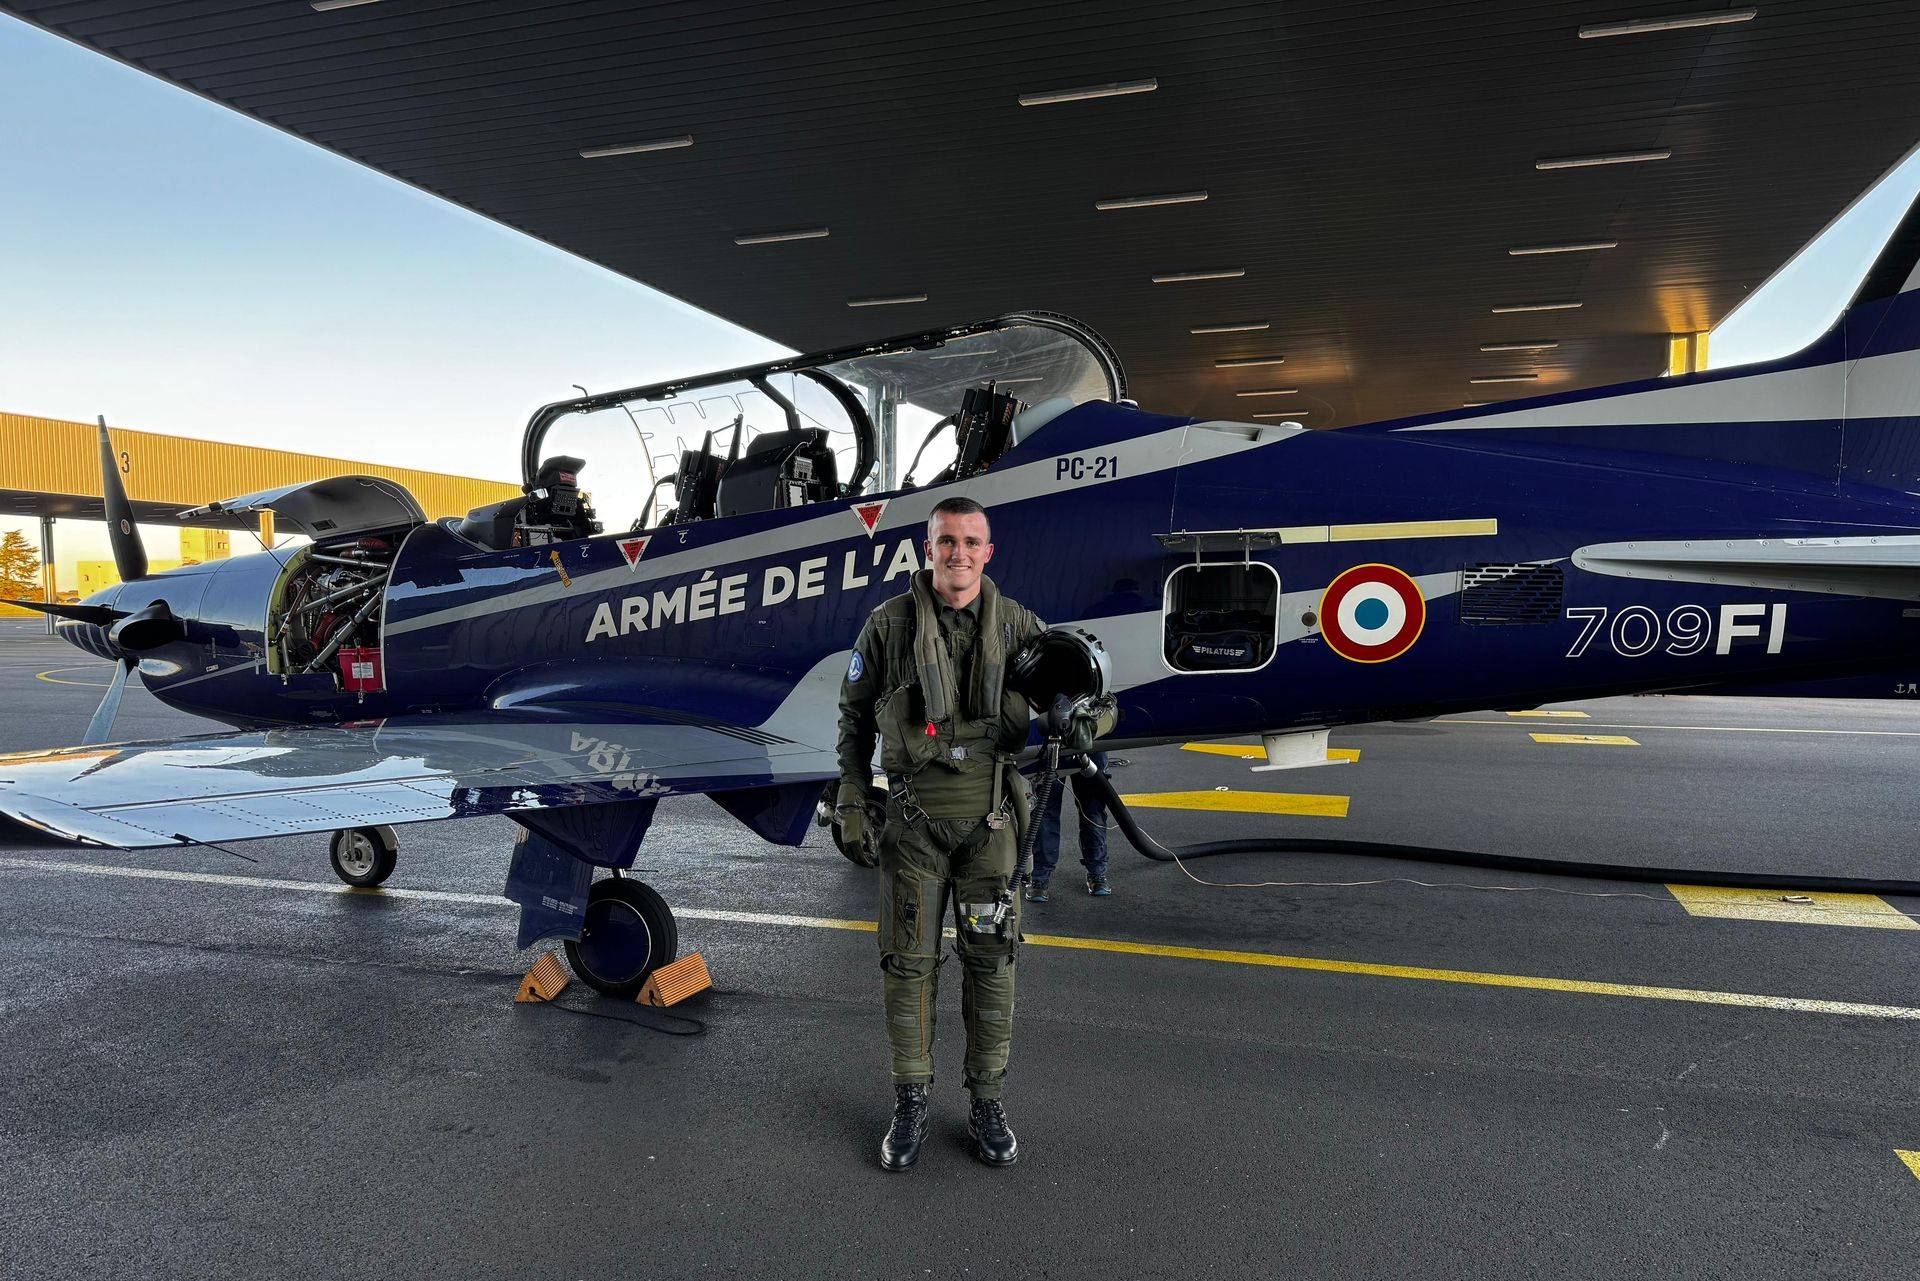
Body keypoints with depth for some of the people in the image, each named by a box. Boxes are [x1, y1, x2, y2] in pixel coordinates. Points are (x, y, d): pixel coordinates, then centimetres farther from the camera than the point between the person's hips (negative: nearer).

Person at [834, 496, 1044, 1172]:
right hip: (912, 814, -1)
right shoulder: (889, 624, 0)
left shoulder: (1017, 625, 3)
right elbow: (854, 713, 9)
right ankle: (911, 1103, 22)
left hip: (989, 813, 1)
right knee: (908, 959, 5)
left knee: (990, 957, 7)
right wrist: (852, 796, 4)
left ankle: (987, 1101, 23)